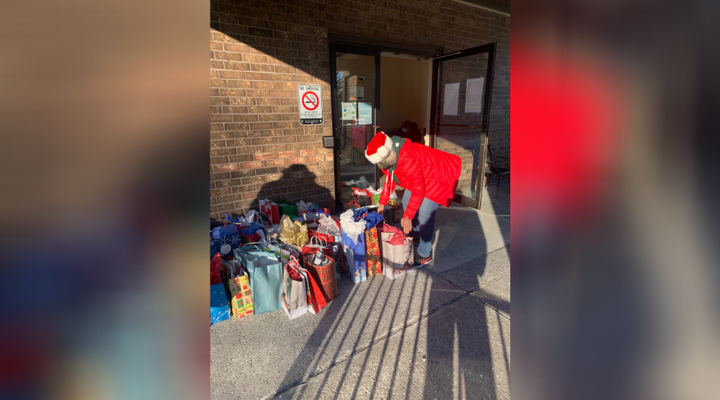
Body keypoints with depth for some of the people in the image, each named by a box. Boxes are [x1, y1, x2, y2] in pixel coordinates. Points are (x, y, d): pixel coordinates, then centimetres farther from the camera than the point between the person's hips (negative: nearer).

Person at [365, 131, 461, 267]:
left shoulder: (407, 159, -40)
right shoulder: (386, 158, -12)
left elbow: (418, 190, -32)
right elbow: (389, 180, 6)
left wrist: (407, 216, -27)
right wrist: (382, 203, 4)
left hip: (436, 177, -9)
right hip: (419, 176, 10)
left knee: (425, 214, -14)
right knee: (407, 202, 13)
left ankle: (425, 255, 2)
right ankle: (415, 238, 34)